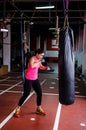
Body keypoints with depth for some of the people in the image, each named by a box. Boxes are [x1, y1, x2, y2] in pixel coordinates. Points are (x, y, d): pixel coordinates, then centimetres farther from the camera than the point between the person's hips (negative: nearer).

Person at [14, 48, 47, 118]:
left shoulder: (38, 60, 5)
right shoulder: (32, 58, -18)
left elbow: (41, 67, 23)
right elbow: (32, 66, -39)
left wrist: (46, 67, 5)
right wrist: (38, 62, -26)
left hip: (35, 79, 8)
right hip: (29, 79, -8)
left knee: (40, 93, 7)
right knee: (26, 94, -4)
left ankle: (39, 109, 24)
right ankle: (18, 109, 13)